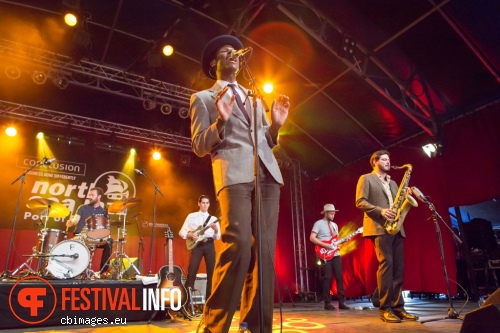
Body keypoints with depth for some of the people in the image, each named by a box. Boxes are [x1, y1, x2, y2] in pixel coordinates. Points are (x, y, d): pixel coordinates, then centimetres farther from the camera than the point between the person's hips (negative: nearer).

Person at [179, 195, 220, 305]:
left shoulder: (213, 219, 14)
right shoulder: (191, 216, 9)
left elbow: (217, 237, 9)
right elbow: (182, 232, 7)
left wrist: (216, 230, -12)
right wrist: (190, 235, -11)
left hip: (209, 245, 2)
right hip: (196, 244, -2)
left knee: (211, 271, 0)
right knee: (192, 270, -8)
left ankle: (209, 298, 10)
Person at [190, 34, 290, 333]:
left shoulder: (254, 97, 29)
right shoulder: (203, 98, 15)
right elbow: (199, 146, 4)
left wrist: (276, 125, 5)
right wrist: (221, 121, -12)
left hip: (268, 175, 5)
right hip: (233, 173, -5)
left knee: (264, 252, -1)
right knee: (238, 246, -19)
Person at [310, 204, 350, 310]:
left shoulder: (334, 225, 18)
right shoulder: (319, 223, -4)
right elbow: (312, 238, -13)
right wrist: (325, 245, -18)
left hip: (336, 254, 6)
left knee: (339, 278, 3)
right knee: (327, 278, -4)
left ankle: (341, 302, 8)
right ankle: (327, 303, 4)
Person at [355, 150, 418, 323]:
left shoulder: (392, 183, 27)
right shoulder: (366, 179, 6)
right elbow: (360, 202, -5)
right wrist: (380, 211, -17)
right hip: (379, 227, -7)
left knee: (398, 266, 3)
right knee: (386, 264, -14)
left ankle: (398, 307, 8)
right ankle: (385, 309, -9)